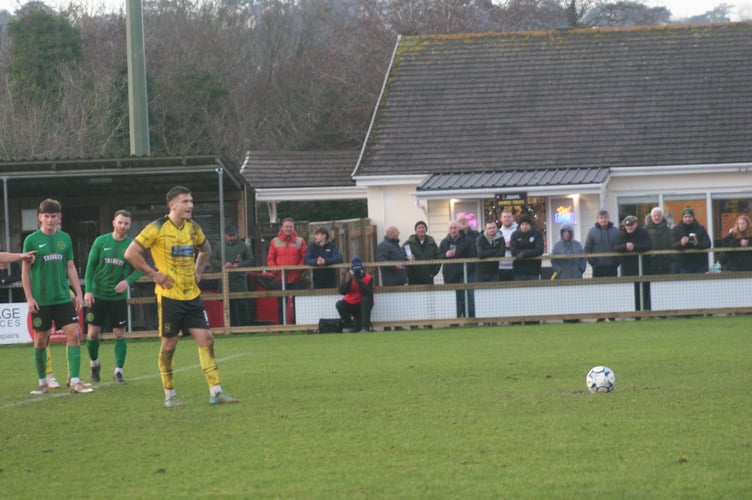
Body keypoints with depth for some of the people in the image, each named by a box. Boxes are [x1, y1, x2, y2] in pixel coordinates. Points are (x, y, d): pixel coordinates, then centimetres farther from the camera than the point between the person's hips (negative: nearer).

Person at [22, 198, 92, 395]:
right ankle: (42, 382, 16)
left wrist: (78, 293, 7)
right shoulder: (32, 240, -3)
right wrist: (29, 298, -8)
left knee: (74, 334, -8)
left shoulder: (65, 238, 8)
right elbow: (25, 271, -2)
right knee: (41, 340, 3)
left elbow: (71, 268, 13)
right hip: (41, 301, -3)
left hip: (63, 298, 3)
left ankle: (74, 381, -6)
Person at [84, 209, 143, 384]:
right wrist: (88, 290, -7)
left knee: (119, 334, -1)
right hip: (98, 294, 0)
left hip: (119, 296, 0)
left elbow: (139, 269, 1)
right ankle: (94, 364, 25)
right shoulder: (101, 241, -2)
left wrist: (128, 281, -19)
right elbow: (91, 266, 1)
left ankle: (119, 371, 7)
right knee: (93, 333, 1)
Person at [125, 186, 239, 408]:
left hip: (192, 295, 5)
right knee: (168, 344, 1)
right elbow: (131, 254, -11)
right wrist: (154, 274, -11)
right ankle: (169, 395, 13)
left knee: (206, 340, -2)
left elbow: (206, 249, 28)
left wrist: (198, 270, 13)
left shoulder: (193, 228, 8)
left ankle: (215, 392, 0)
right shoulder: (157, 228, -10)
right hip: (169, 295, -5)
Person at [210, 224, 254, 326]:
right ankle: (232, 326, 7)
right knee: (229, 306, 2)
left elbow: (250, 260, 5)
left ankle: (243, 326, 3)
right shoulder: (219, 246, 10)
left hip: (240, 279, -1)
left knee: (242, 305, -3)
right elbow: (213, 260, 8)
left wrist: (238, 265, -10)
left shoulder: (242, 245, 7)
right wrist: (223, 265, -10)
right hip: (225, 280, 1)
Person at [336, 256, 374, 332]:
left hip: (363, 306, -2)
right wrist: (347, 280, -29)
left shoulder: (368, 278, -10)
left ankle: (365, 327, -32)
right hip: (350, 305, 2)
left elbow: (368, 294, -25)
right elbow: (342, 291, -14)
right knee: (339, 304, -23)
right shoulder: (349, 276, -3)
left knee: (366, 299, -33)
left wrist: (359, 281, -30)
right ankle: (353, 326, -16)